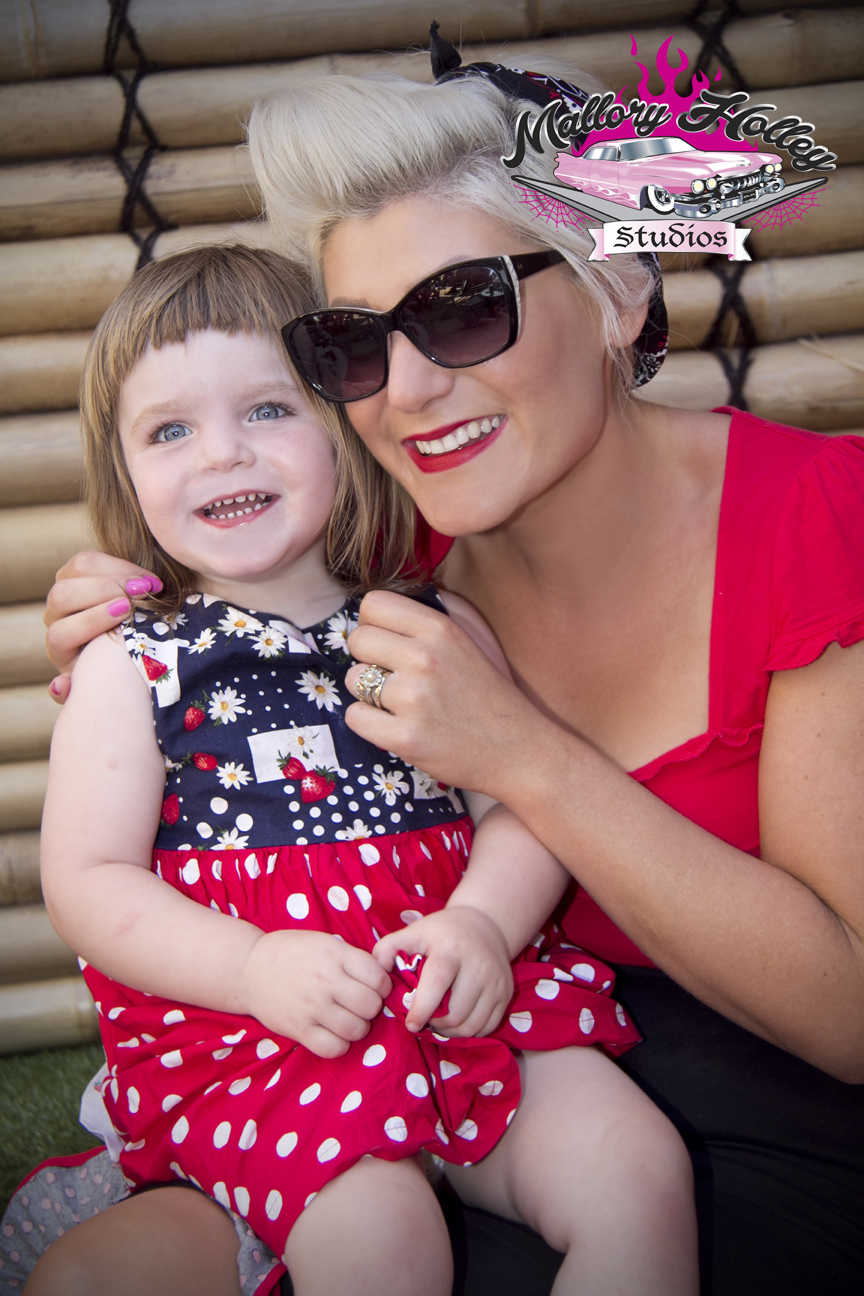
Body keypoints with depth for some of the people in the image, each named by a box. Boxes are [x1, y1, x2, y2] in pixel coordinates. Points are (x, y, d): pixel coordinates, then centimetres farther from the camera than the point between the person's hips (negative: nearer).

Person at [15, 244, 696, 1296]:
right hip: (234, 1022, -2)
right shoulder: (127, 666, 2)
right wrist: (253, 968, -19)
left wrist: (482, 922, -17)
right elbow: (85, 882, -3)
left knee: (640, 1173, -14)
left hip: (455, 998, 3)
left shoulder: (436, 629, 8)